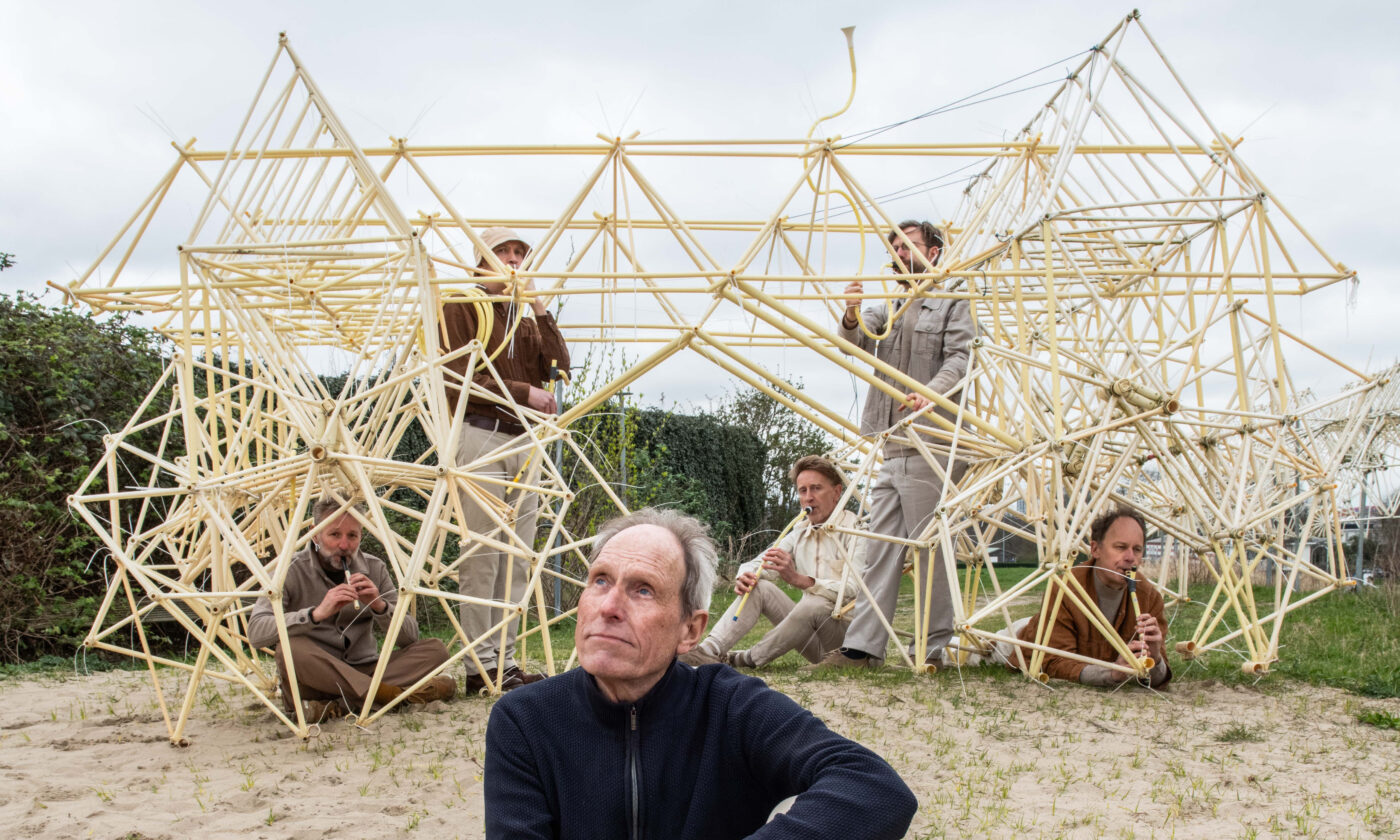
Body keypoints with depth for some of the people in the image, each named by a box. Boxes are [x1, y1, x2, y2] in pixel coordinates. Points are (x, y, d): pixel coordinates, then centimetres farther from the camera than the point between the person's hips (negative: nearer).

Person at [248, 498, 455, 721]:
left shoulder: (374, 569, 3)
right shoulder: (292, 571, -7)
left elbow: (409, 637, 0)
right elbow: (255, 632, -22)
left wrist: (379, 606, -19)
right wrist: (317, 613, -33)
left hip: (364, 670, 4)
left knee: (435, 649, -15)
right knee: (289, 648, -35)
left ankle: (337, 706, -29)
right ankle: (395, 694, -34)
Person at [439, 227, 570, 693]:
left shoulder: (524, 320, 24)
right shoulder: (462, 308, 1)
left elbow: (558, 366, 10)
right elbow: (459, 379, -10)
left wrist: (540, 310, 3)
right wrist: (523, 392, -13)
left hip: (523, 441, 7)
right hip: (481, 437, -7)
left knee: (517, 556, 5)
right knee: (482, 553, -8)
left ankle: (505, 659, 9)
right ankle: (481, 664, -5)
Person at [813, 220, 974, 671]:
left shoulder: (952, 304, 5)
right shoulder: (885, 308, 23)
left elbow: (960, 357, -8)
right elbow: (856, 345, 6)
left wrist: (930, 392, -28)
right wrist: (852, 317, -17)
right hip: (887, 448, 6)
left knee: (928, 549, -5)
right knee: (881, 549, 4)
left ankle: (933, 648, 2)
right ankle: (862, 647, 4)